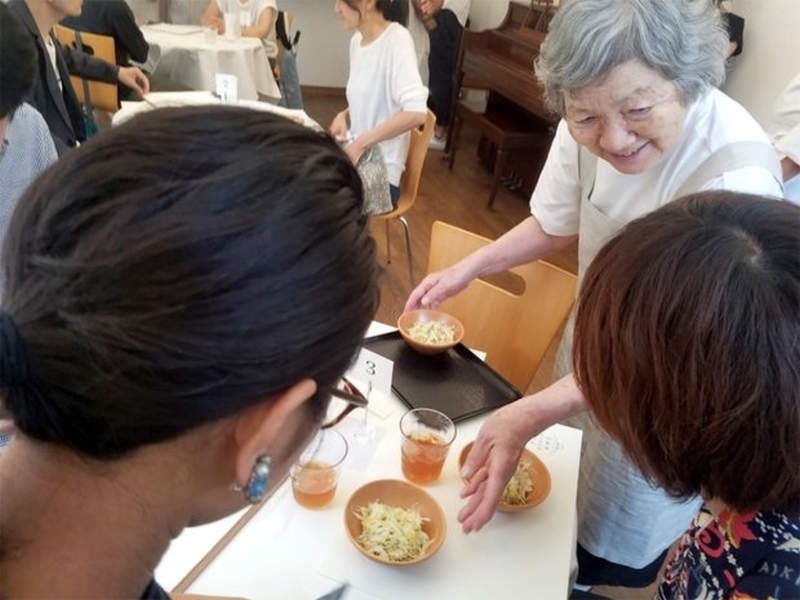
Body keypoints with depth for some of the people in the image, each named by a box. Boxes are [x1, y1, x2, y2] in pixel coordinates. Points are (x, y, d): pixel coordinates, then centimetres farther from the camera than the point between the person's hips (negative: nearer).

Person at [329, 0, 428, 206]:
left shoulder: (396, 39, -16)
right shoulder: (357, 41, 7)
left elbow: (416, 113, -28)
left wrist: (361, 143, -24)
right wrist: (343, 116, -2)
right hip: (356, 159, 7)